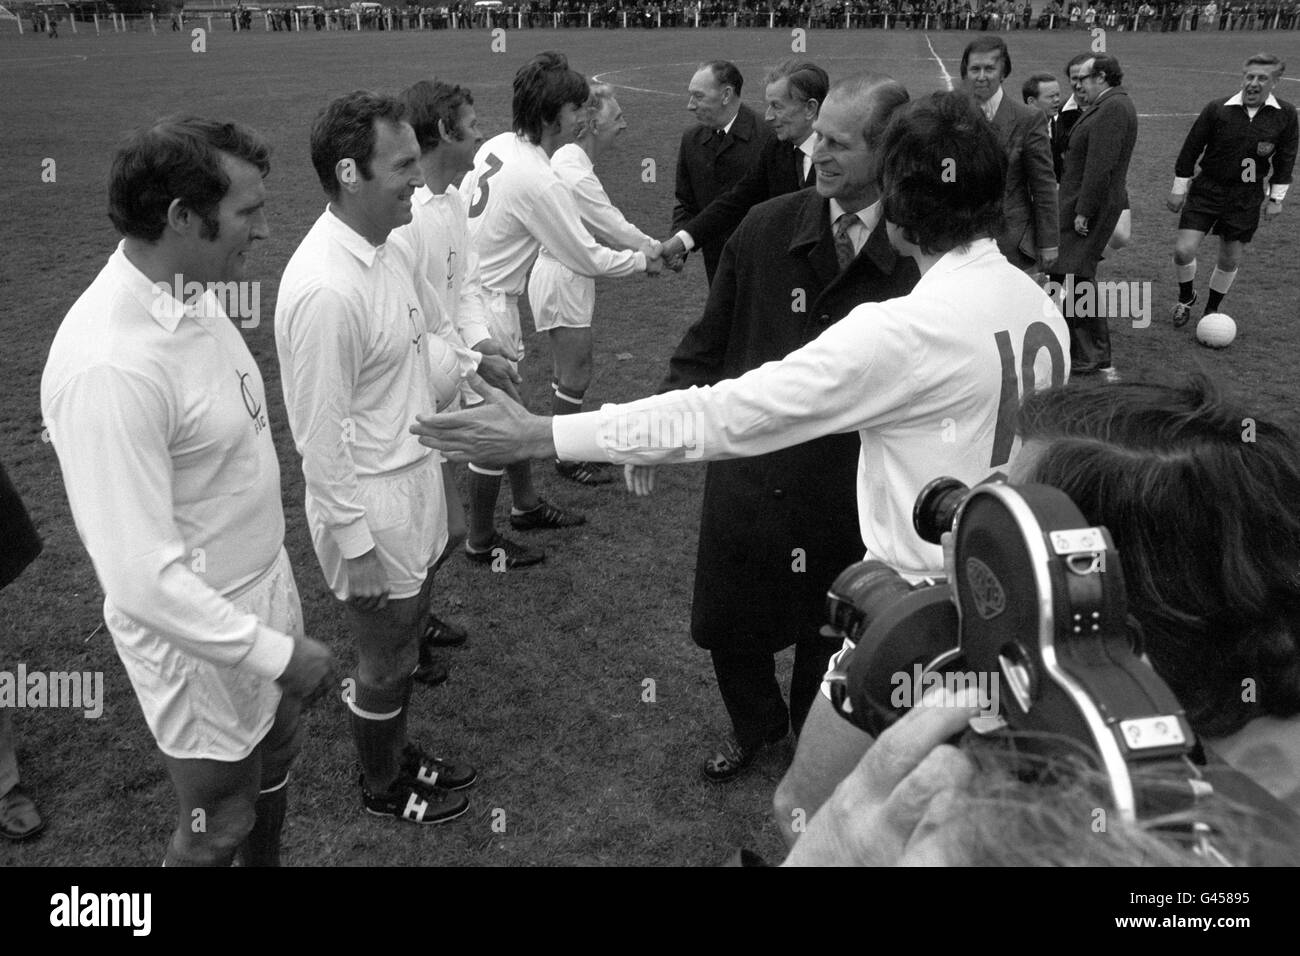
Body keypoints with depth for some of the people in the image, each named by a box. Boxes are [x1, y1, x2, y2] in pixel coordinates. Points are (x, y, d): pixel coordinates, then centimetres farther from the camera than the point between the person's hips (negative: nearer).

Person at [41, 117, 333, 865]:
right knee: (219, 823, 16)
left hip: (266, 588, 8)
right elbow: (142, 577, -30)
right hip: (201, 641, -8)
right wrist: (276, 652, -21)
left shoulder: (192, 298, -5)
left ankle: (268, 861, 53)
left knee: (276, 760, 28)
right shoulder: (109, 366, -32)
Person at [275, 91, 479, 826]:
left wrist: (465, 365, -2)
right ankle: (384, 788, 39)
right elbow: (320, 433, -23)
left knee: (404, 643, 26)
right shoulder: (325, 288, -28)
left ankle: (399, 754, 48)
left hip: (416, 485, 8)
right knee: (386, 663, 14)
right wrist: (353, 543, -17)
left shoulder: (391, 249, -1)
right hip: (373, 513, -8)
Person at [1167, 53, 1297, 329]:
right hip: (1206, 191, -1)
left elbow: (1285, 159, 6)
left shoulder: (1286, 114, -5)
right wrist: (1178, 190, 0)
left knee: (1231, 259, 8)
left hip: (1246, 200, 2)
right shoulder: (1217, 109, -11)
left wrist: (1276, 198, 5)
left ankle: (1212, 309, 32)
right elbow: (1191, 149, -2)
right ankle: (1186, 298, 18)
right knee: (1183, 250, -12)